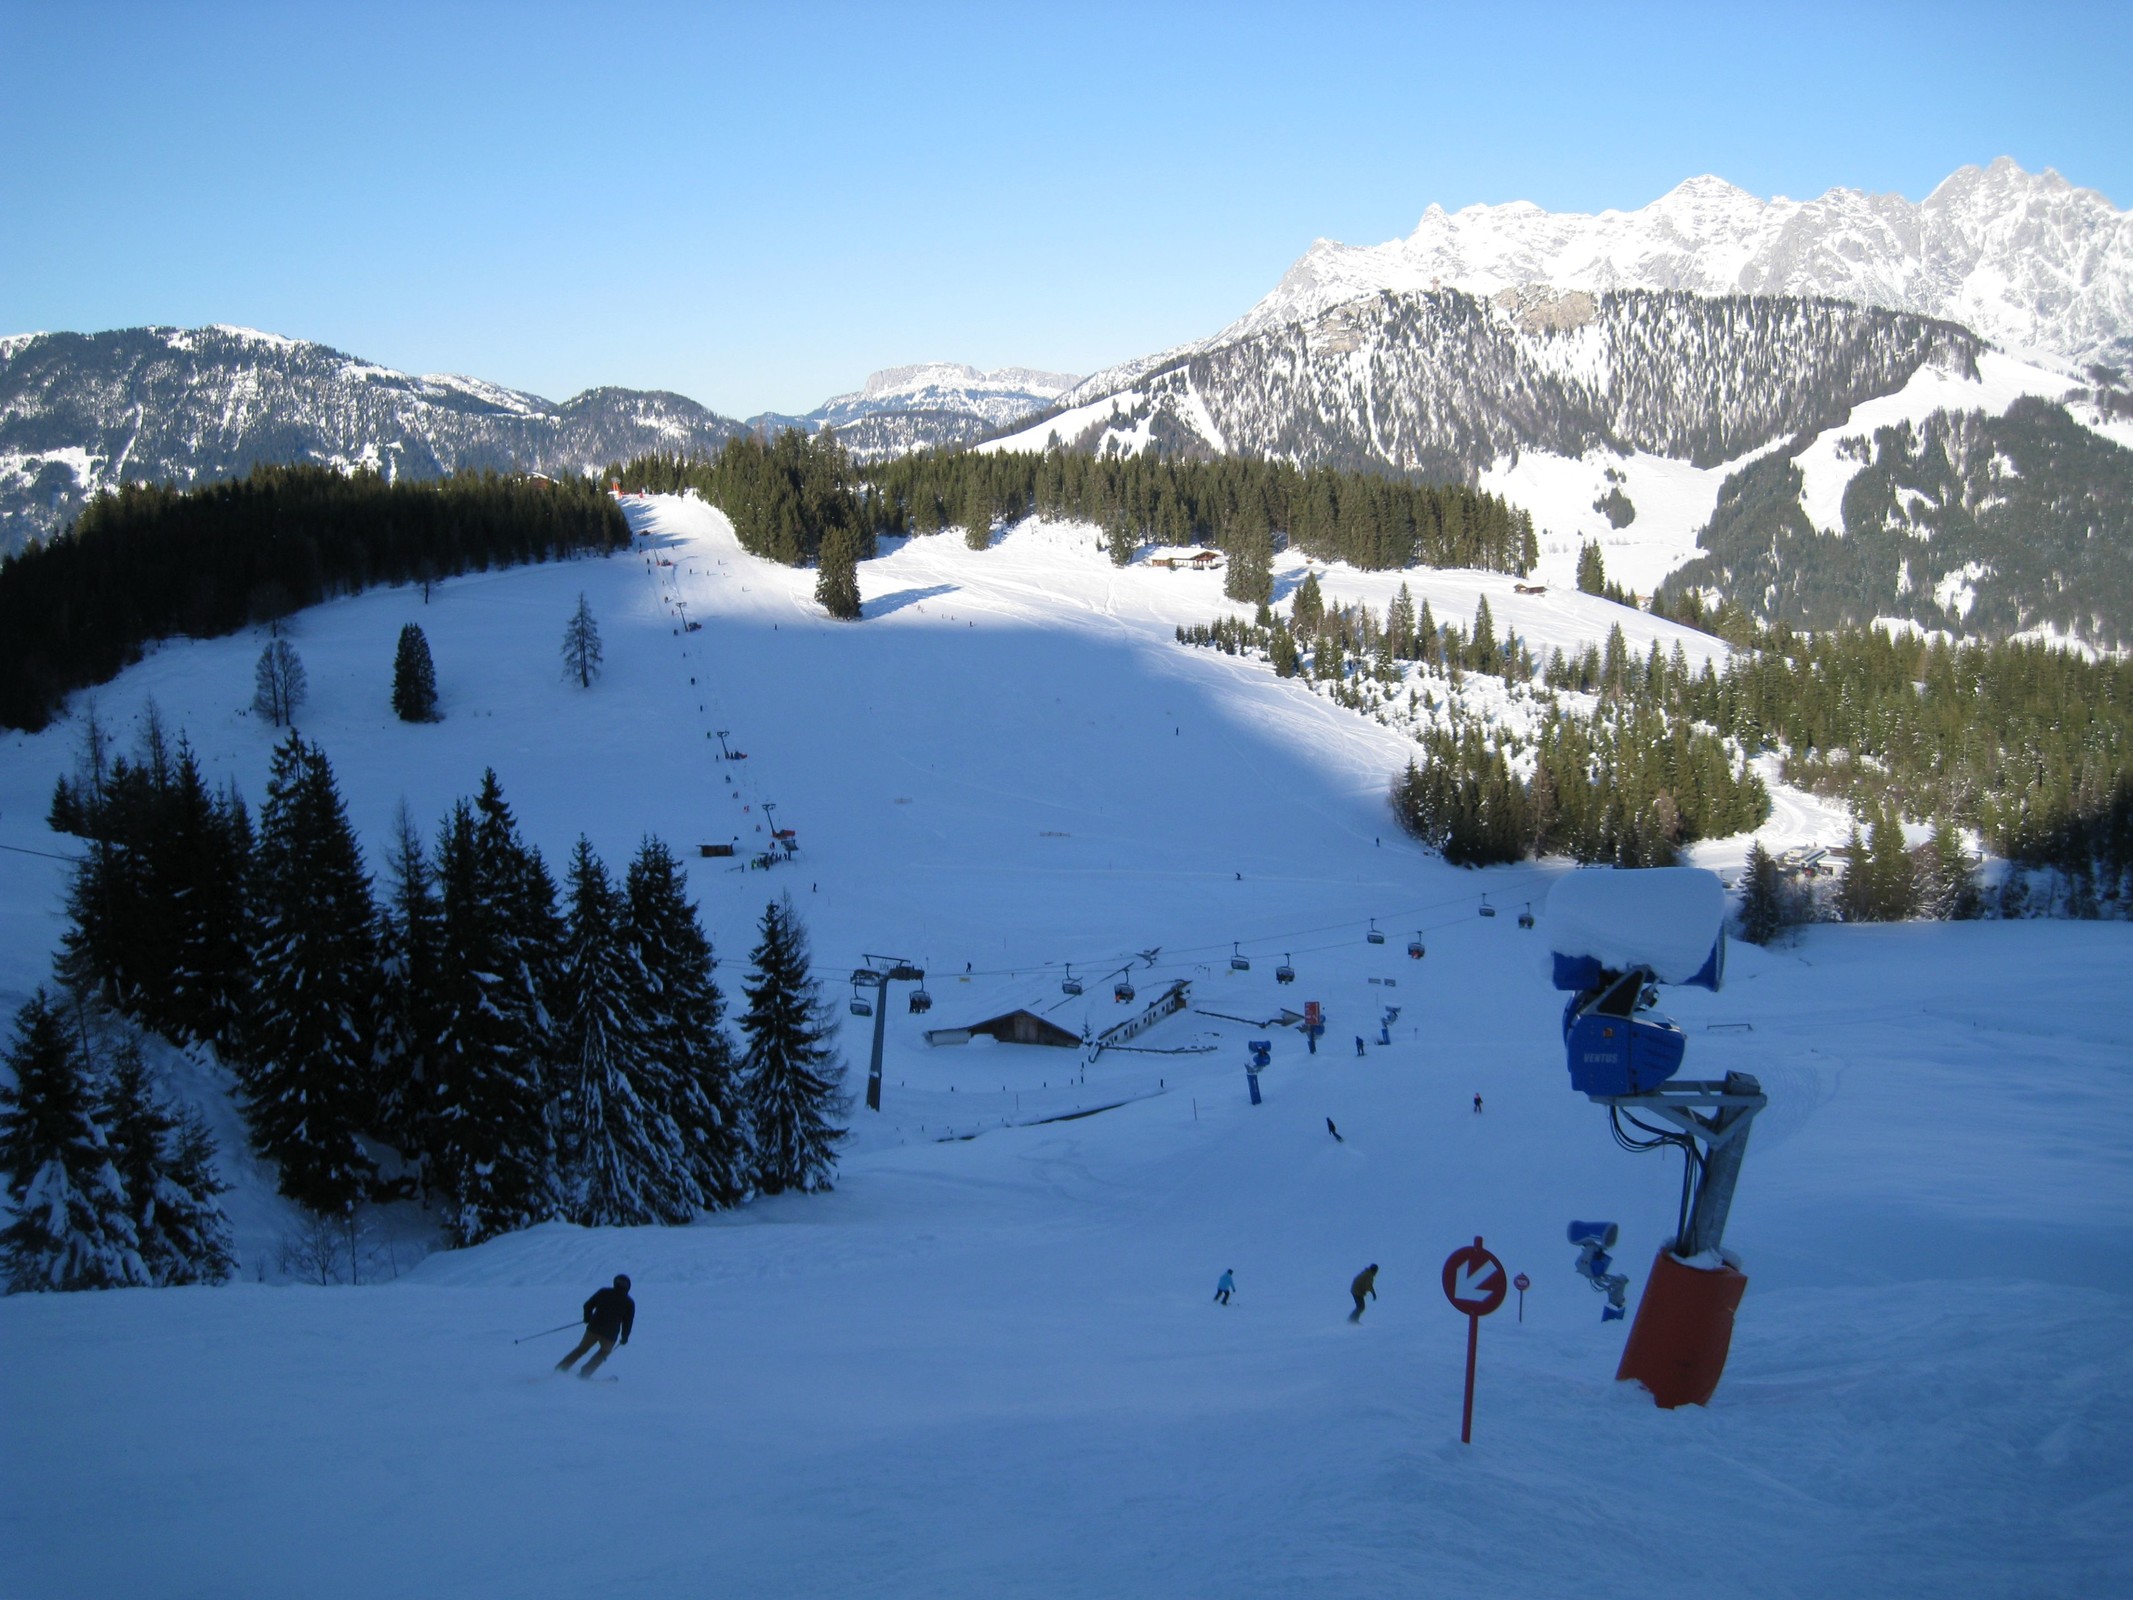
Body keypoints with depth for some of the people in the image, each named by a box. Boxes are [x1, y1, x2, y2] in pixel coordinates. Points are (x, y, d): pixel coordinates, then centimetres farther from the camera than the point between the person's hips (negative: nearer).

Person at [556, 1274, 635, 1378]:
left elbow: (588, 1306, 8)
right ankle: (584, 1374, 10)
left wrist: (587, 1318, 25)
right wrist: (624, 1337, 14)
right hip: (610, 1335, -2)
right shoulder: (629, 1303, 1)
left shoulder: (603, 1292, 7)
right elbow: (628, 1322, 1)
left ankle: (560, 1368, 14)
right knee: (604, 1352, 23)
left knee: (581, 1349, 21)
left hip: (594, 1328, 2)